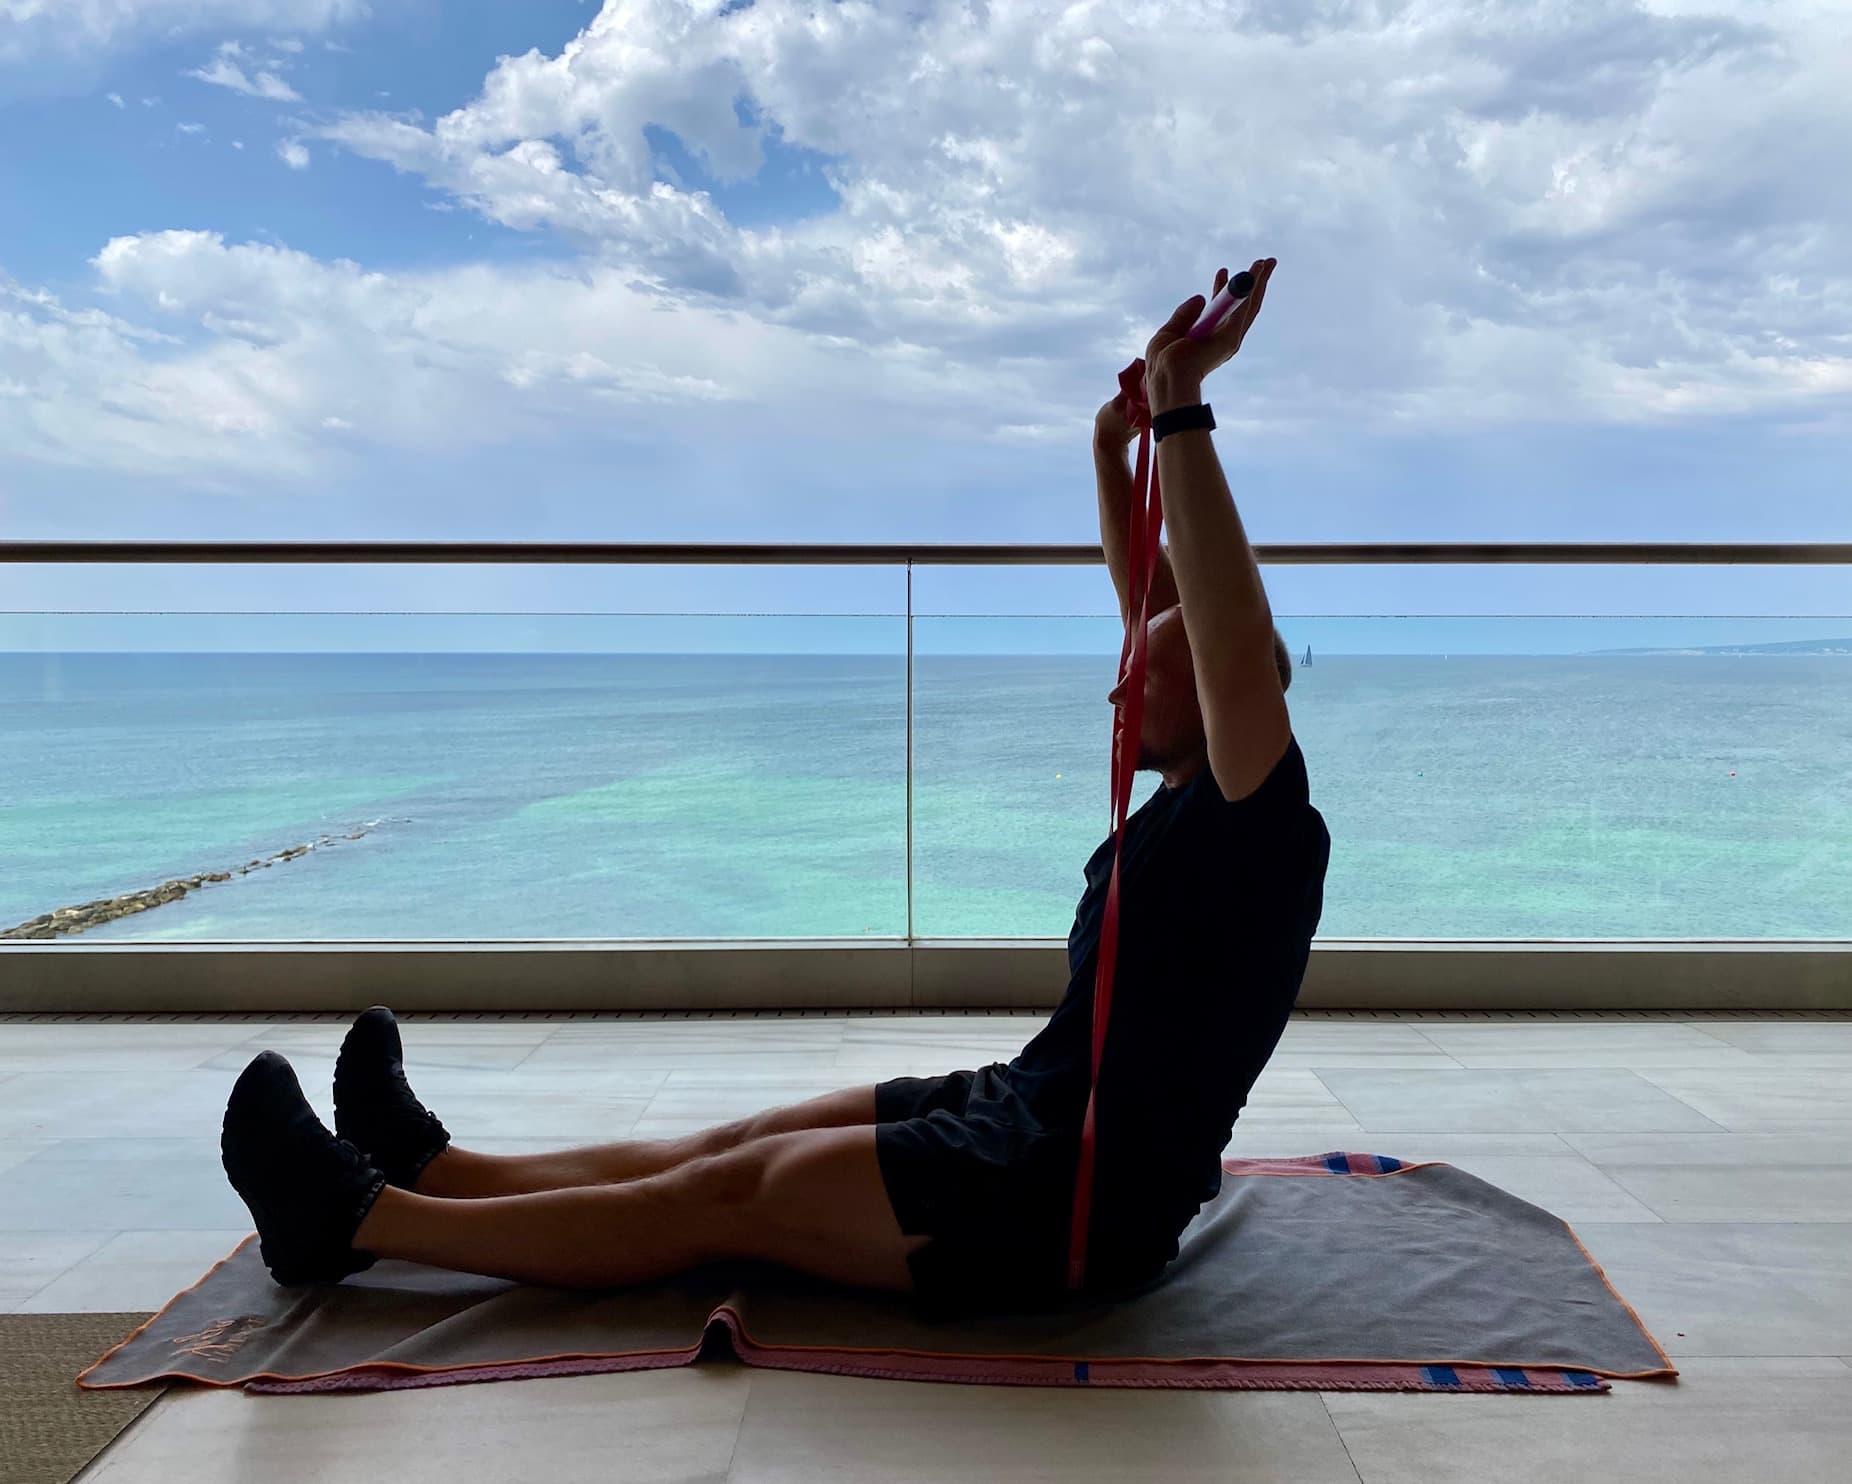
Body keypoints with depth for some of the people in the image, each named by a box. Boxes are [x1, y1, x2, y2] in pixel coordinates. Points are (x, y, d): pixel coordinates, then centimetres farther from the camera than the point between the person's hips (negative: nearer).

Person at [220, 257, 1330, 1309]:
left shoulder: (1260, 833, -18)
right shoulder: (1188, 807, 8)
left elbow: (1239, 655, -36)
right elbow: (1160, 620, 14)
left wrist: (1182, 414, -34)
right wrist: (1116, 451, 9)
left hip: (1079, 1200, -8)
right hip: (1030, 1115, 8)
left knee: (731, 1194, -9)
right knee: (742, 1143, 7)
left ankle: (356, 1217, -1)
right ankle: (424, 1167, 16)